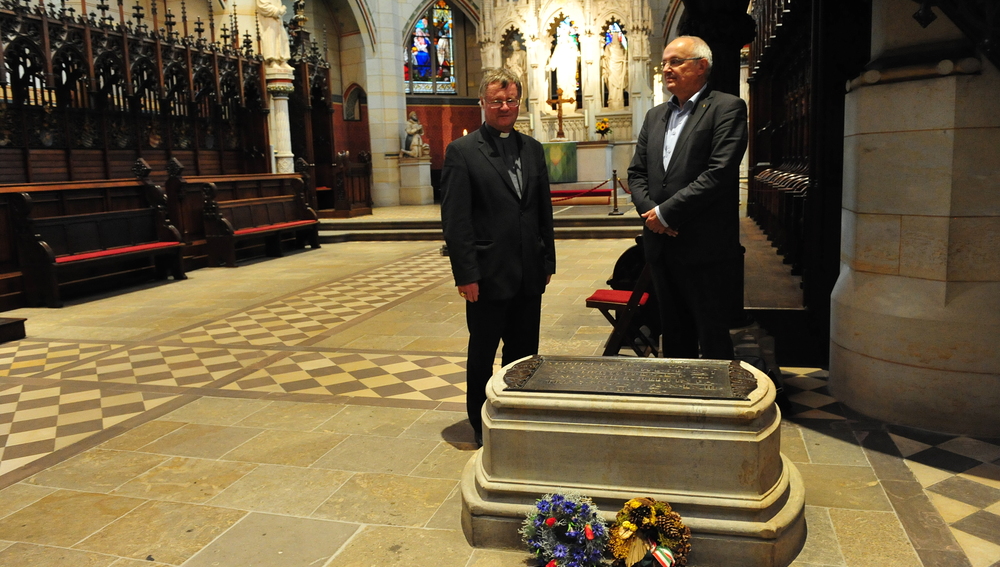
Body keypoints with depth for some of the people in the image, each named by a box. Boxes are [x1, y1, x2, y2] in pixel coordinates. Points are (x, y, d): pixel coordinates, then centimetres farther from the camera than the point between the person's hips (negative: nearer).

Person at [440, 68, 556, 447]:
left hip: (529, 274, 5)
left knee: (524, 352, 14)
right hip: (489, 274, -5)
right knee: (483, 353, 10)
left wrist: (548, 260, 9)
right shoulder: (462, 152, -6)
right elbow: (455, 220, -11)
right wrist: (465, 274, -15)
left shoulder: (532, 149, 11)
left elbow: (544, 210, 13)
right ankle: (482, 426, 26)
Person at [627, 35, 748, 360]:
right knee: (674, 335, 16)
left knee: (713, 339, 3)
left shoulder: (727, 108, -5)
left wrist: (666, 213, -15)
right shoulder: (655, 115, 16)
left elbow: (719, 173, -17)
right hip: (661, 244, 6)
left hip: (703, 247, -6)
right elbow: (636, 173, 13)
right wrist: (649, 211, -6)